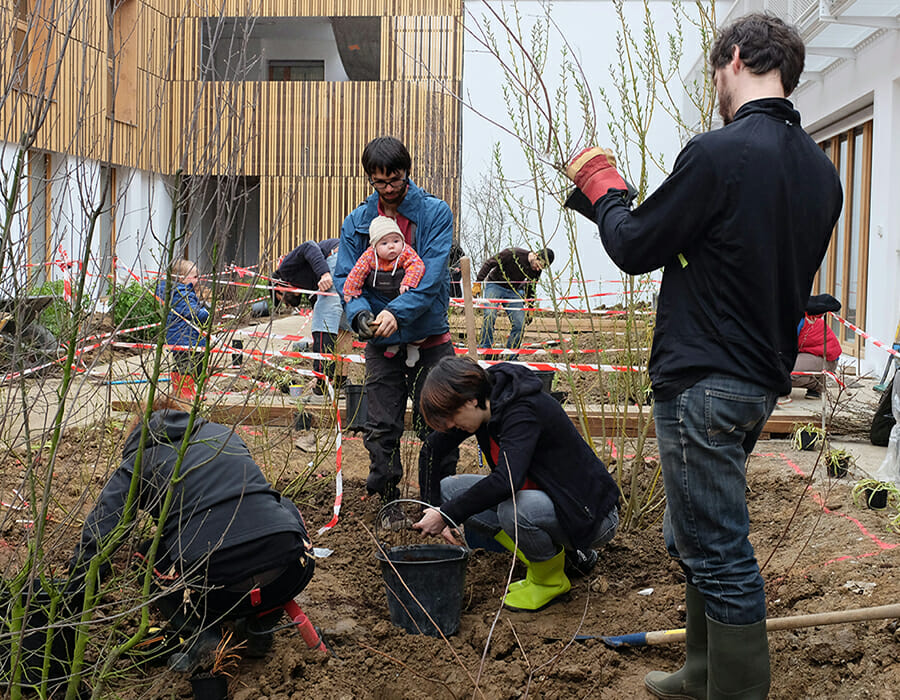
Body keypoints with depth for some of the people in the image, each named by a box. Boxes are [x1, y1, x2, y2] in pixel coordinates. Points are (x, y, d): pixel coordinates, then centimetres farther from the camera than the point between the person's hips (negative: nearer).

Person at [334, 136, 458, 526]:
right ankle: (389, 500, 20)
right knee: (382, 427, 6)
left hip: (430, 337, -2)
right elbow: (346, 276, 0)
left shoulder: (435, 213, -6)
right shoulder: (357, 221, 3)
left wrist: (397, 312, -28)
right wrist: (359, 313, -21)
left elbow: (433, 275, -16)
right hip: (381, 343, 2)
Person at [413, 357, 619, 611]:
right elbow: (435, 450, 8)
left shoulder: (523, 411, -27)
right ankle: (554, 548, 3)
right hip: (541, 498, 9)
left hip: (591, 515, -9)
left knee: (514, 509, -37)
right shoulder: (488, 405, -3)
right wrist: (439, 514, 1)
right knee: (450, 488, -2)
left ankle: (550, 579, -5)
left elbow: (506, 481, -41)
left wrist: (448, 515, -34)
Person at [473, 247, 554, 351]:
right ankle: (485, 347, -16)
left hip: (514, 292, 5)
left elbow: (531, 288, 12)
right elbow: (489, 263, -17)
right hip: (495, 286, -5)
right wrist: (478, 283, -17)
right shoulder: (513, 253, -24)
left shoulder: (536, 270, -7)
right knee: (490, 315, -25)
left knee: (520, 324, -6)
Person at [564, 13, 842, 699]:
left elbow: (635, 247, -10)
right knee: (696, 539, 22)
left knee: (720, 555, -1)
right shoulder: (819, 168, 9)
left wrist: (603, 191, 9)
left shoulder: (719, 153, -18)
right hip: (764, 379, 9)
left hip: (703, 380, -9)